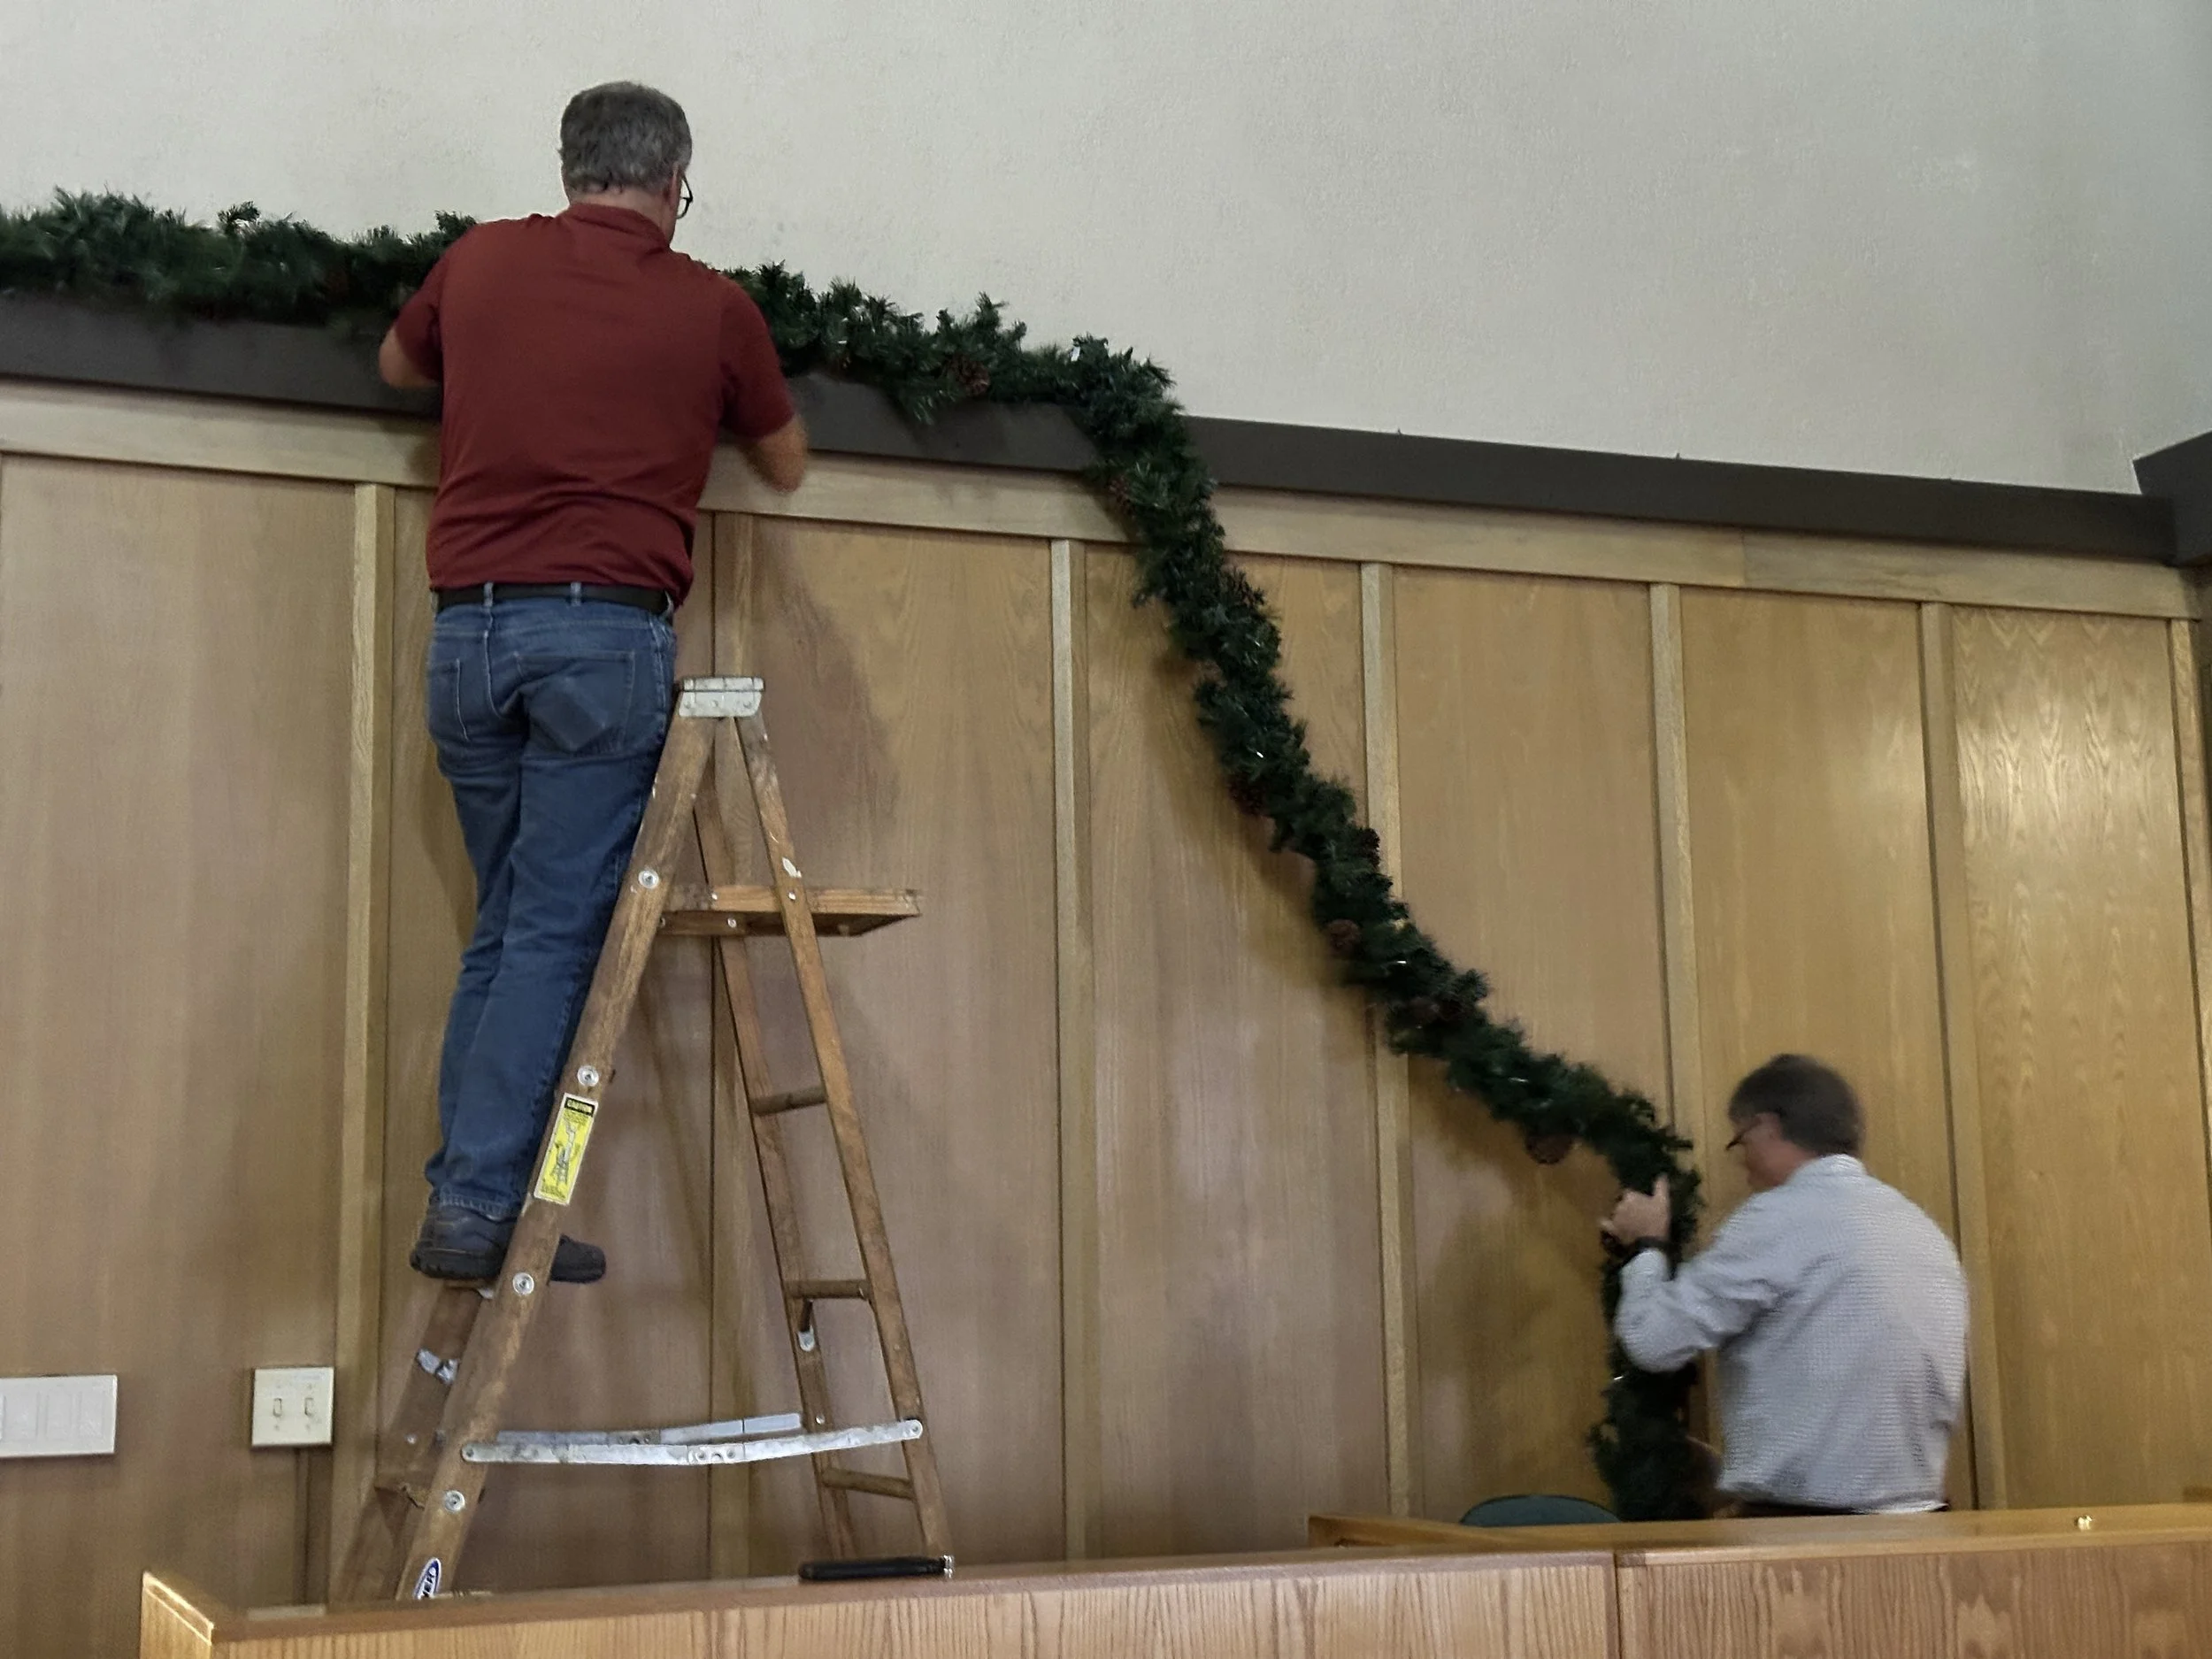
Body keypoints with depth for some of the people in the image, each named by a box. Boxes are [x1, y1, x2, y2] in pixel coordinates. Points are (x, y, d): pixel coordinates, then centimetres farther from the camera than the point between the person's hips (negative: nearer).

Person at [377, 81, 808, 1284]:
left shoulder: (482, 262, 11)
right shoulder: (711, 306, 5)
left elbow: (398, 366, 33)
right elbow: (786, 466, 22)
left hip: (469, 631, 4)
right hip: (606, 633, -4)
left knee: (503, 926, 14)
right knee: (555, 935, -2)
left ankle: (465, 1197, 12)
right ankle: (477, 1206, -6)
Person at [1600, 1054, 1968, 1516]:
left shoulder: (1779, 1218, -11)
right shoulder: (1925, 1230, 12)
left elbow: (1655, 1340, -12)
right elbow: (1945, 1400, 16)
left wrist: (1646, 1245, 7)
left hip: (1796, 1519, -7)